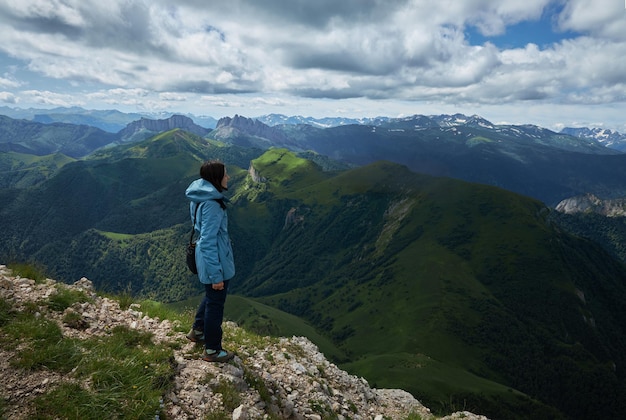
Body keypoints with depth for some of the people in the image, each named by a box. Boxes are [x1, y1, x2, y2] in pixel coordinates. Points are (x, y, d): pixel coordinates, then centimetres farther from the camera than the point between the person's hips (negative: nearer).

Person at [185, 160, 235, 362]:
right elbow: (208, 243, -27)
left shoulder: (203, 198, 3)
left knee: (211, 297, 29)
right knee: (216, 303, 8)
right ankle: (212, 351, 26)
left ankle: (197, 330, 48)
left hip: (208, 259, 9)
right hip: (216, 261, -9)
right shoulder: (212, 204, -27)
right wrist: (216, 274, -22)